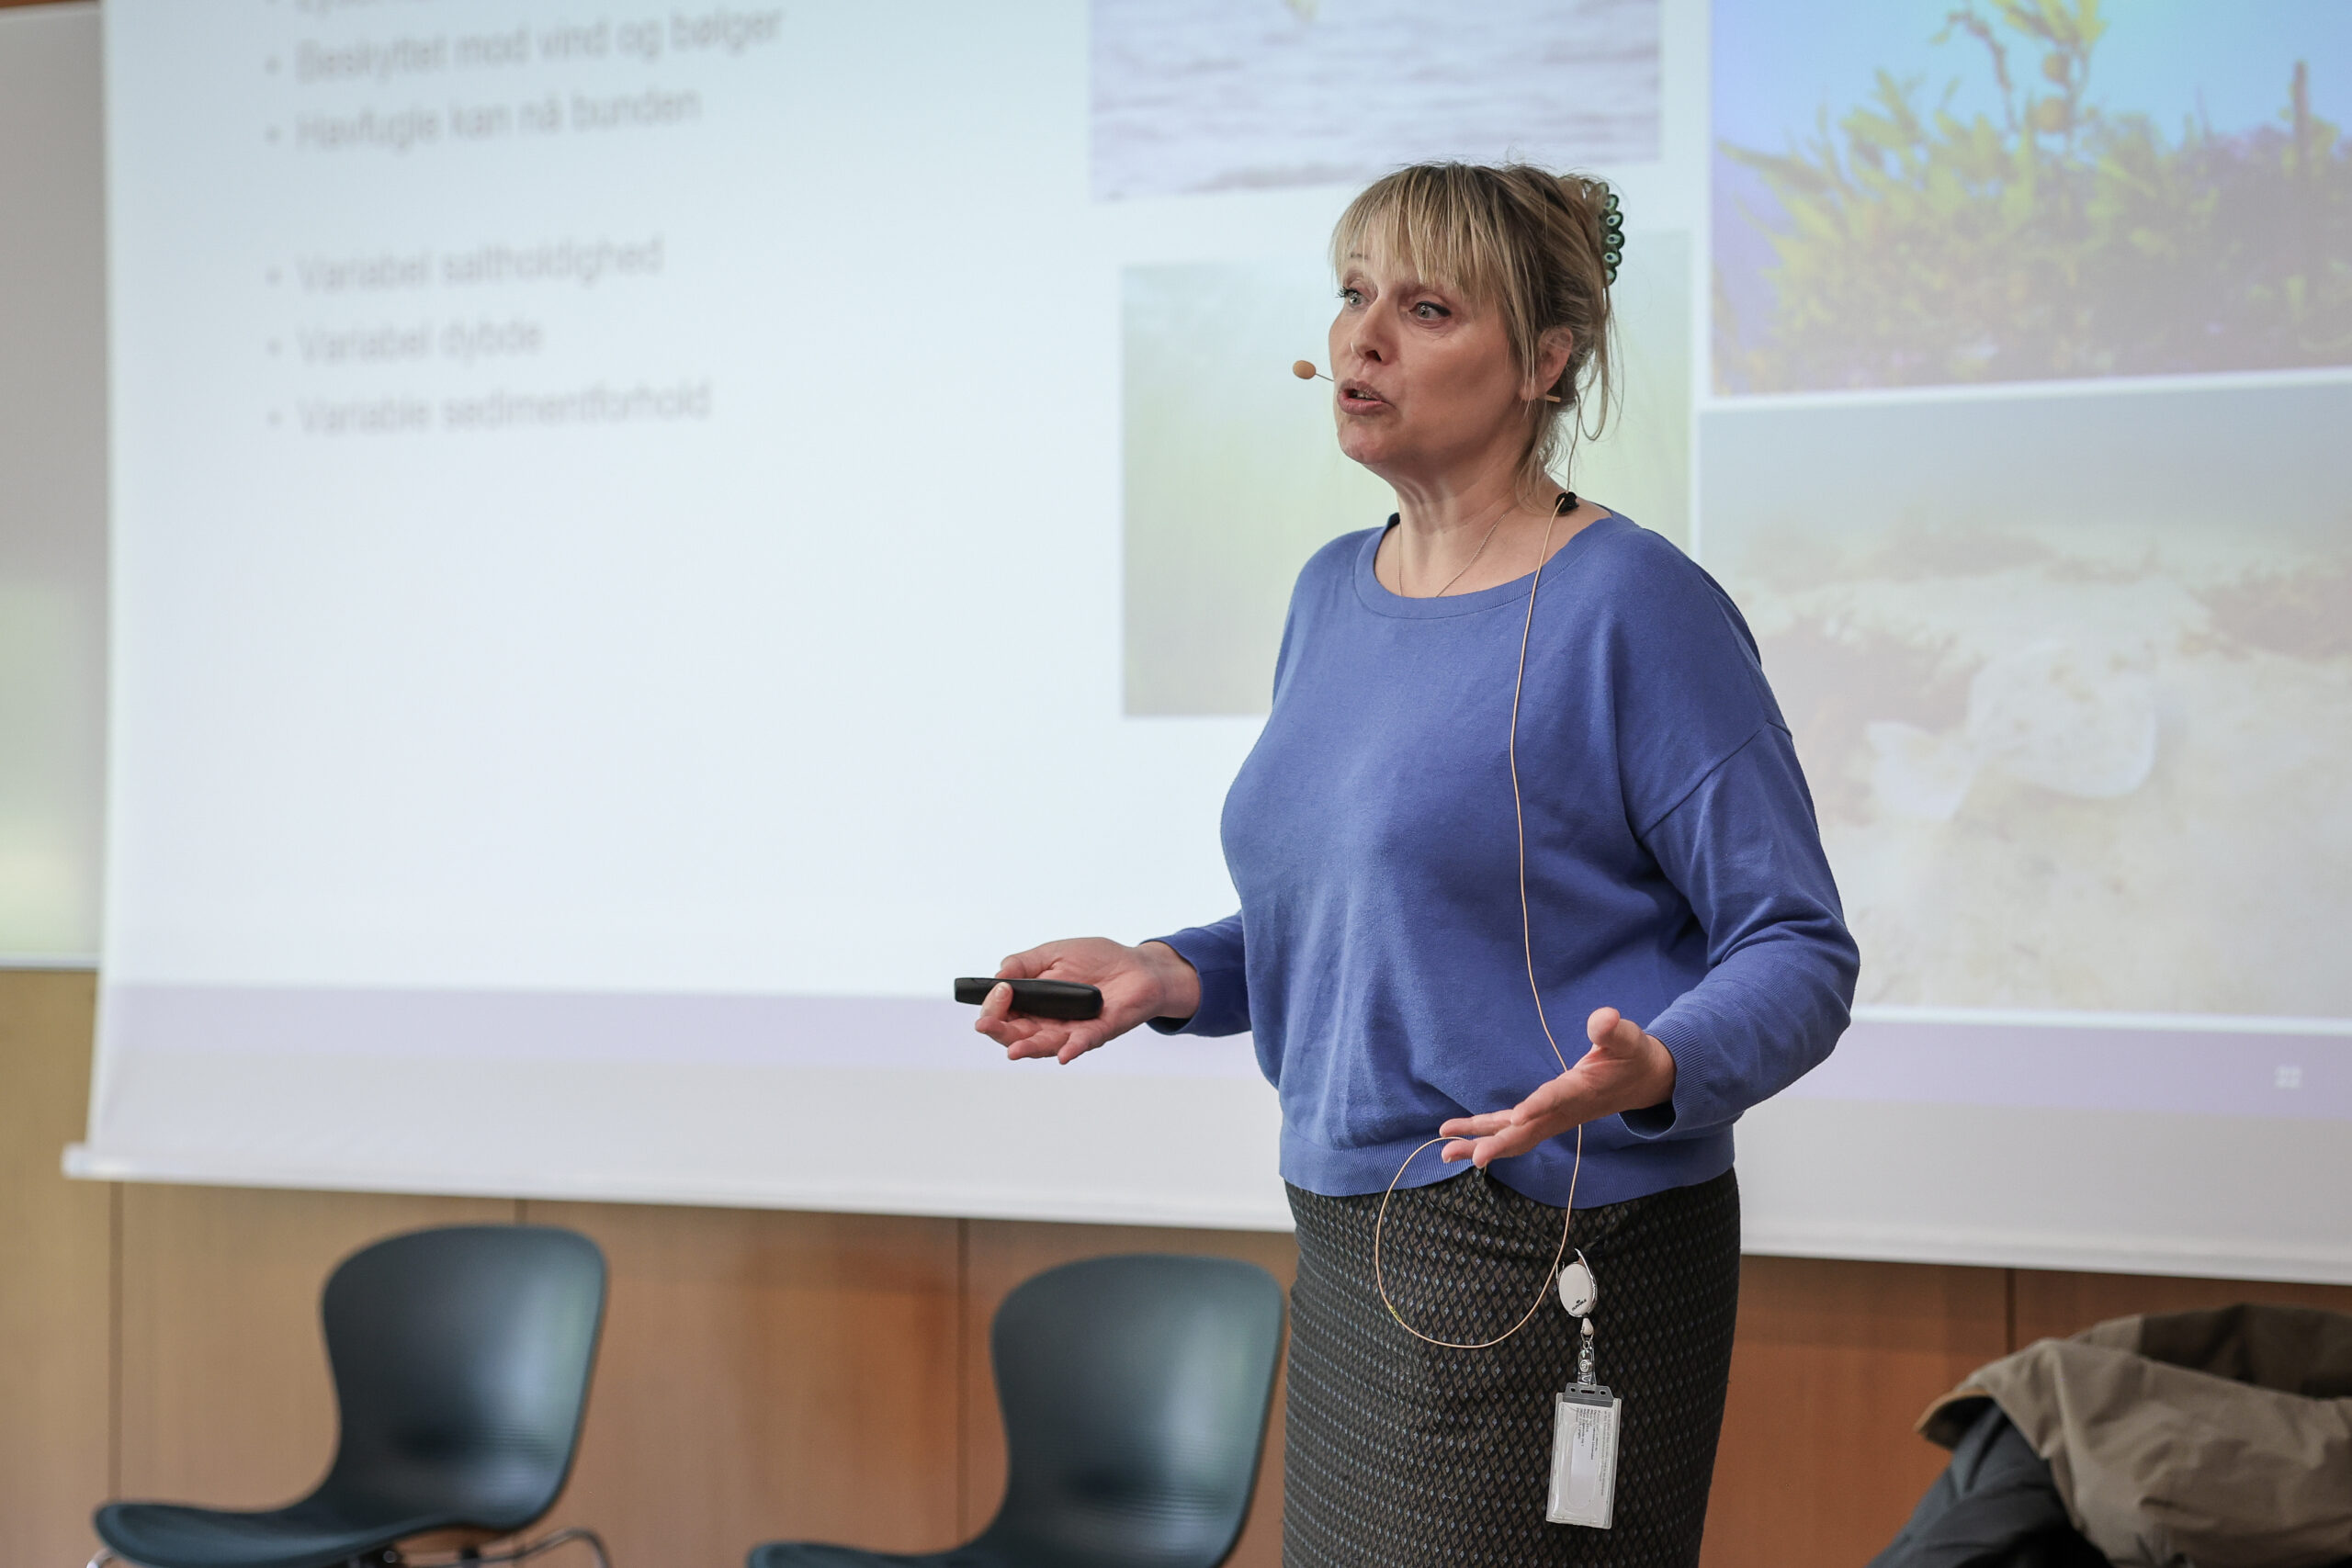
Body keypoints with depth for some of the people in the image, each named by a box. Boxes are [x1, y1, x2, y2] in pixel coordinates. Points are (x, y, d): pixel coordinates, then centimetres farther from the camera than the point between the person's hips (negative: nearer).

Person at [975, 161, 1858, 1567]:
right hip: (1354, 1248, 8)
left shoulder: (1634, 607, -14)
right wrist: (1165, 977, 6)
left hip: (1554, 1264, -8)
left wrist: (1652, 1071, -32)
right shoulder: (1333, 592, 11)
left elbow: (1797, 952, -13)